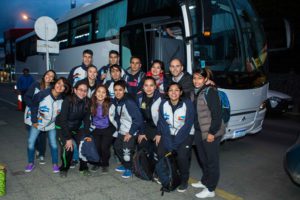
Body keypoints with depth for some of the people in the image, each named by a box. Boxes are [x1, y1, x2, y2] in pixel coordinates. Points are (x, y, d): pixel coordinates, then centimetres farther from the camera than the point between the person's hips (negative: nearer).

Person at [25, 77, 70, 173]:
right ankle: (31, 163, 22)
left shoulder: (62, 99, -17)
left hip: (51, 124, 1)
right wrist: (34, 121, -10)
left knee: (53, 144, 2)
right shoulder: (43, 94, -25)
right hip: (38, 123, -1)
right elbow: (34, 106, -13)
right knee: (31, 142, 2)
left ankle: (55, 164, 19)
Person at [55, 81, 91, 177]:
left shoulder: (87, 102, -15)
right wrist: (68, 138, -27)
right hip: (62, 127, -3)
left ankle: (84, 167, 12)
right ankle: (64, 168, 9)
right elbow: (63, 120, -26)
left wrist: (87, 136, -17)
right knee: (67, 147, -19)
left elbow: (86, 120, -9)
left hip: (77, 127, 4)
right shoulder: (68, 101, -27)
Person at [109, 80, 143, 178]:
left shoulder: (129, 102, -23)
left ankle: (129, 169, 16)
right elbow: (112, 115, 14)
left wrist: (130, 133, -18)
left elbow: (138, 118, -23)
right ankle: (125, 165, 39)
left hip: (130, 132, -8)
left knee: (127, 150, -11)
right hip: (121, 131, 8)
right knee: (117, 147, 17)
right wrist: (118, 127, 9)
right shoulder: (115, 101, -2)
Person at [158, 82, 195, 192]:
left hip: (185, 135, -3)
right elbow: (162, 124, -9)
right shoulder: (163, 104, -9)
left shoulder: (187, 104, -18)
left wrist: (175, 142, -21)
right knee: (161, 153, -11)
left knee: (181, 155, -21)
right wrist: (168, 142, -18)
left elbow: (188, 125, -19)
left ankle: (184, 180, 5)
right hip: (169, 134, 4)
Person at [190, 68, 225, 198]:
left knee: (212, 160, 5)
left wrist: (212, 132, -19)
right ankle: (205, 181, 39)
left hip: (210, 132, -8)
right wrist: (196, 129, 10)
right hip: (199, 131, 8)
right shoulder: (194, 92, 8)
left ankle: (210, 189, 17)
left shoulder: (210, 91, -15)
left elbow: (217, 113, -18)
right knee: (203, 159, 21)